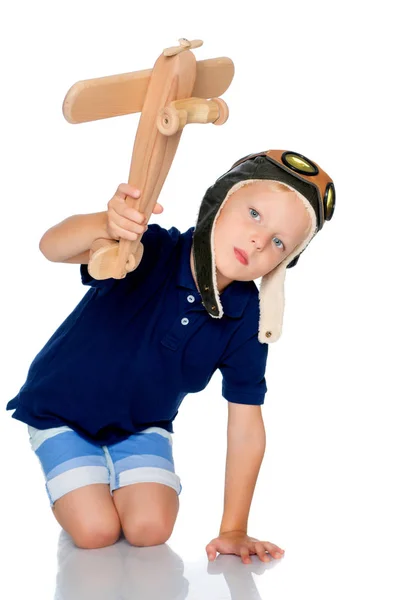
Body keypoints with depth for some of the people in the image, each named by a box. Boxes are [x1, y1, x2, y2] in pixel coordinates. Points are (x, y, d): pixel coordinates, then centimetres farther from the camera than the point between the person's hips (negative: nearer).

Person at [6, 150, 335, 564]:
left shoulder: (247, 321, -19)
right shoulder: (151, 250, -29)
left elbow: (246, 427, -14)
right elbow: (52, 247, -45)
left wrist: (233, 531, -14)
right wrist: (106, 225, -69)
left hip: (143, 424, 3)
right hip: (60, 411, -3)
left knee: (151, 529, -11)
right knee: (96, 532, -13)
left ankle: (117, 481, 21)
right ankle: (75, 491, 22)